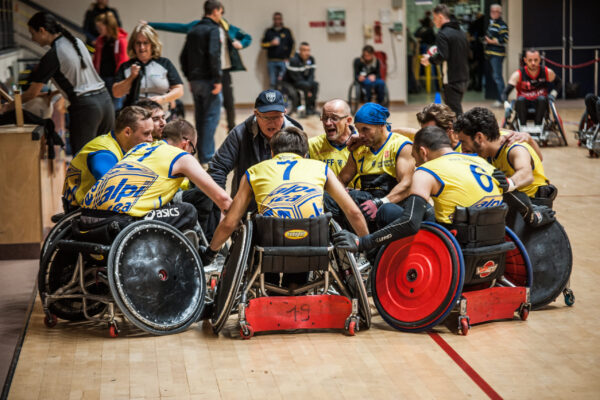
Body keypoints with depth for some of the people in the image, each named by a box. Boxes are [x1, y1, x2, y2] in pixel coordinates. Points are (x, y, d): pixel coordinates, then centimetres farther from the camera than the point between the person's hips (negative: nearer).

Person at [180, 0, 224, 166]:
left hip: (195, 81, 8)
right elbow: (213, 55, -20)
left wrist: (190, 77, 19)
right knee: (211, 118, -4)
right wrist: (218, 79, -18)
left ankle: (202, 153, 18)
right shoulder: (213, 30, -9)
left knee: (200, 118, 13)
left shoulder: (193, 31, 16)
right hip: (208, 80, -8)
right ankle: (207, 155, -6)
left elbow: (184, 57, 17)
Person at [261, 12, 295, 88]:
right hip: (271, 61, 2)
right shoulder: (269, 32, 15)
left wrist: (289, 58, -1)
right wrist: (271, 44, -7)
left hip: (283, 61, -2)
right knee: (272, 83, -1)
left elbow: (292, 45, 8)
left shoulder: (287, 31, 10)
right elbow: (263, 44, 12)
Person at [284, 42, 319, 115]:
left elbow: (311, 74, -4)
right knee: (306, 85, -29)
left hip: (305, 81, 7)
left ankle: (312, 107, -9)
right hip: (290, 83, -7)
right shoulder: (294, 60, -23)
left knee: (315, 84, -15)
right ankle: (308, 109, -19)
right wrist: (308, 90, -26)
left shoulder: (311, 59, -2)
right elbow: (296, 77, -25)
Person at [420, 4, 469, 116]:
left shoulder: (443, 34, -12)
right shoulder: (461, 32, 14)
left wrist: (429, 59, -4)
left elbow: (442, 56, -23)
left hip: (451, 80, -9)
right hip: (463, 79, 9)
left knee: (455, 112, -7)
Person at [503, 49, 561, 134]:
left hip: (540, 105, 1)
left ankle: (538, 126, -26)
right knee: (520, 99, -33)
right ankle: (523, 126, -25)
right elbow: (505, 93, -21)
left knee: (542, 99, -32)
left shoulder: (547, 73, -10)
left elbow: (558, 82, 12)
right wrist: (507, 104, -41)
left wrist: (553, 93, -6)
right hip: (523, 104, -1)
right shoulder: (518, 75, -16)